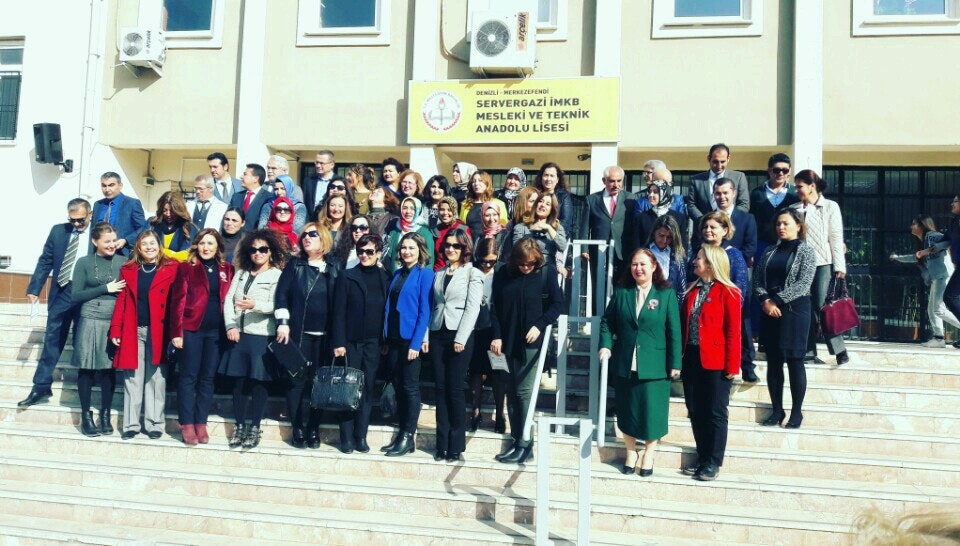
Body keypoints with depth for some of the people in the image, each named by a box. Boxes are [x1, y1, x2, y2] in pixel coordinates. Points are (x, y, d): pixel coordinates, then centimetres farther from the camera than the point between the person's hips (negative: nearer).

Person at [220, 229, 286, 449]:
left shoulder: (277, 276, -1)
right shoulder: (241, 273, 15)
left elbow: (275, 306, -11)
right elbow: (228, 299, 9)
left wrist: (255, 305, -28)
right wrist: (230, 326, -4)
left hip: (262, 335, -4)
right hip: (238, 334, 5)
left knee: (258, 382, -1)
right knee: (238, 380, 6)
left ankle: (254, 427, 8)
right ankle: (239, 425, 15)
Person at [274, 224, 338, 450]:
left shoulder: (333, 269, 8)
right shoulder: (294, 264, 7)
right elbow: (282, 293, -1)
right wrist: (283, 323, -12)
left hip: (324, 335, 1)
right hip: (298, 332, -1)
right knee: (297, 380, -1)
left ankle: (313, 429, 13)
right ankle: (297, 429, 8)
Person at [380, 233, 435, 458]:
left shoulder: (425, 274, -6)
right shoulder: (397, 274, 14)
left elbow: (425, 310, -11)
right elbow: (389, 306, 14)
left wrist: (416, 343, -16)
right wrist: (386, 338, 8)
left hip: (411, 338, -6)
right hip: (394, 338, 7)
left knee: (410, 387, -1)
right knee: (398, 386, 10)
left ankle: (409, 437, 5)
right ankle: (401, 432, 17)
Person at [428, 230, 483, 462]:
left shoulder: (472, 275, 1)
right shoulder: (439, 274, 16)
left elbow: (472, 309, -7)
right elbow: (432, 306, 13)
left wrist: (460, 339, -15)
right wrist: (426, 336, 5)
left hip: (459, 336, -5)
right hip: (437, 334, 5)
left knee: (455, 390, -4)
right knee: (441, 389, 5)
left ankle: (456, 446, 4)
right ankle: (442, 444, 9)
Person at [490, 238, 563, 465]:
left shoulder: (547, 272, -5)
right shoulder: (503, 275, 2)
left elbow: (557, 304, -2)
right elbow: (494, 307, 6)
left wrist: (540, 325, -13)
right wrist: (496, 335, -2)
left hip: (531, 341, -4)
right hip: (508, 341, 4)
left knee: (524, 392, -7)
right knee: (512, 393, 8)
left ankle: (525, 444, 0)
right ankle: (516, 440, 16)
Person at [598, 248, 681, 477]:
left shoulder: (666, 294, -2)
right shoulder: (621, 293, 6)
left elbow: (674, 331, -4)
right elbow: (607, 321, 10)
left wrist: (675, 363, -7)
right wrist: (605, 345, -7)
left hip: (654, 366, -3)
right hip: (624, 364, 3)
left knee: (652, 411, 3)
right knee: (627, 410, 11)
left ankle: (649, 454, 23)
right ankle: (631, 452, 28)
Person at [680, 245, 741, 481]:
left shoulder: (728, 293, -7)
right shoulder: (692, 291, 12)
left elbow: (733, 332, -10)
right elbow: (683, 325, 12)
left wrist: (732, 366, -13)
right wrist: (680, 356, 5)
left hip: (715, 362, -6)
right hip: (691, 359, 6)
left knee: (715, 413, 3)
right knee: (695, 411, 11)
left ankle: (713, 462, 13)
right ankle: (702, 457, 23)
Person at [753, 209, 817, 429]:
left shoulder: (806, 251, -1)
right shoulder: (769, 252, 13)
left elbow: (803, 284, -11)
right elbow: (757, 280, 8)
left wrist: (777, 300, -13)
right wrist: (765, 300, -9)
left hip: (794, 310, -5)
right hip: (769, 310, 5)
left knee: (794, 361, -1)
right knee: (773, 361, 7)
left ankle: (797, 412, 8)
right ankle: (776, 410, 15)